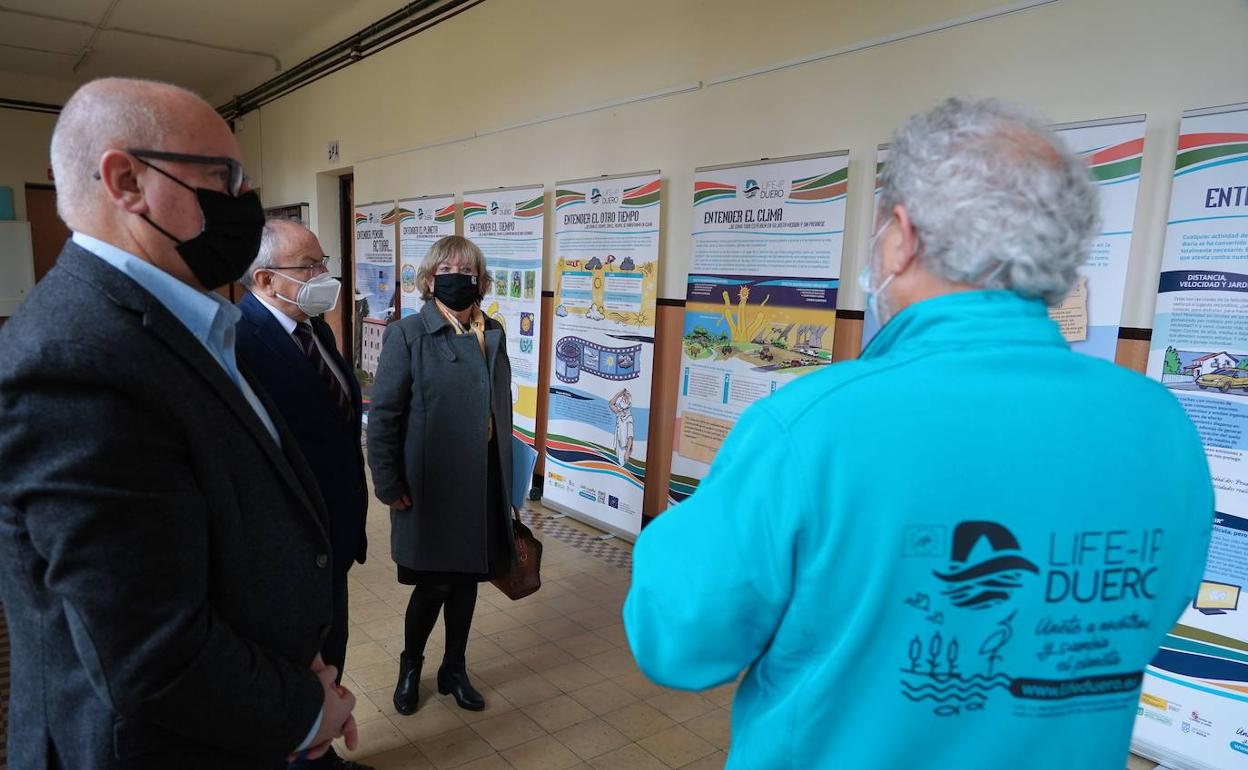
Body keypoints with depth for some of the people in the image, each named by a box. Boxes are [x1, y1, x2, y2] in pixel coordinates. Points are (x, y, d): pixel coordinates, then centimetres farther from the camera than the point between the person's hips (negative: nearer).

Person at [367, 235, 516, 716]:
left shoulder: (492, 335, 6)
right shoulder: (408, 334, -8)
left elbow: (501, 408, 9)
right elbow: (382, 415, -8)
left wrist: (505, 479, 9)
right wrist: (389, 484, -11)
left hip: (481, 482, 4)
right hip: (430, 485, -4)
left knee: (467, 577, 15)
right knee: (435, 582, 6)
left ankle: (454, 669, 35)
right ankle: (410, 666, 34)